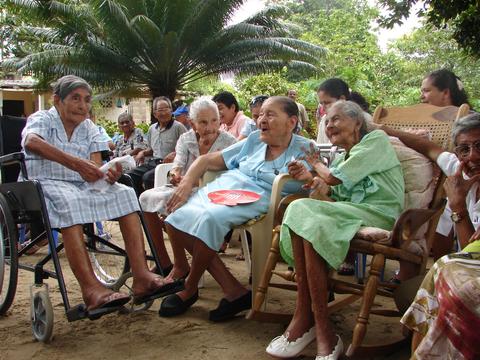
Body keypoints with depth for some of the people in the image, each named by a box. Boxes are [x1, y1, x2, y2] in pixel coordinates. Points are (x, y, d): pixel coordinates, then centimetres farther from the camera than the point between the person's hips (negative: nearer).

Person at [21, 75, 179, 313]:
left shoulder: (89, 128, 15)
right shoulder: (42, 119, 0)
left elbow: (96, 168, 2)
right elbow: (31, 142, -26)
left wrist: (109, 176, -24)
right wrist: (75, 162, -40)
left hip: (82, 186, 5)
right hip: (43, 185, -5)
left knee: (125, 194, -19)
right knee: (69, 202, -38)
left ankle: (141, 277, -30)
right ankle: (91, 289, -45)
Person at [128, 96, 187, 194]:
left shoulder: (178, 127, -3)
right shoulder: (152, 129, 19)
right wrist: (143, 152, 10)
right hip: (152, 162, 7)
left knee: (148, 177, -32)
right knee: (130, 176, -14)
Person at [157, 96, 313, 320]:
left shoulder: (303, 149, 6)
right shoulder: (254, 140, 20)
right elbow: (208, 160, 19)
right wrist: (187, 182, 3)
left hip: (257, 199, -6)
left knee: (209, 218, -33)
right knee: (178, 216, -18)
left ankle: (190, 289, -6)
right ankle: (232, 290, -14)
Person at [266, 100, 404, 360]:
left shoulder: (376, 140, 5)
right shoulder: (341, 159, 27)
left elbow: (334, 178, -4)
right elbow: (331, 199, 15)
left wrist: (316, 164, 15)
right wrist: (310, 178, 4)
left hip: (379, 214, -6)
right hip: (347, 214, 6)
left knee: (304, 213, -27)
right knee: (308, 222, -26)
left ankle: (305, 318, -25)